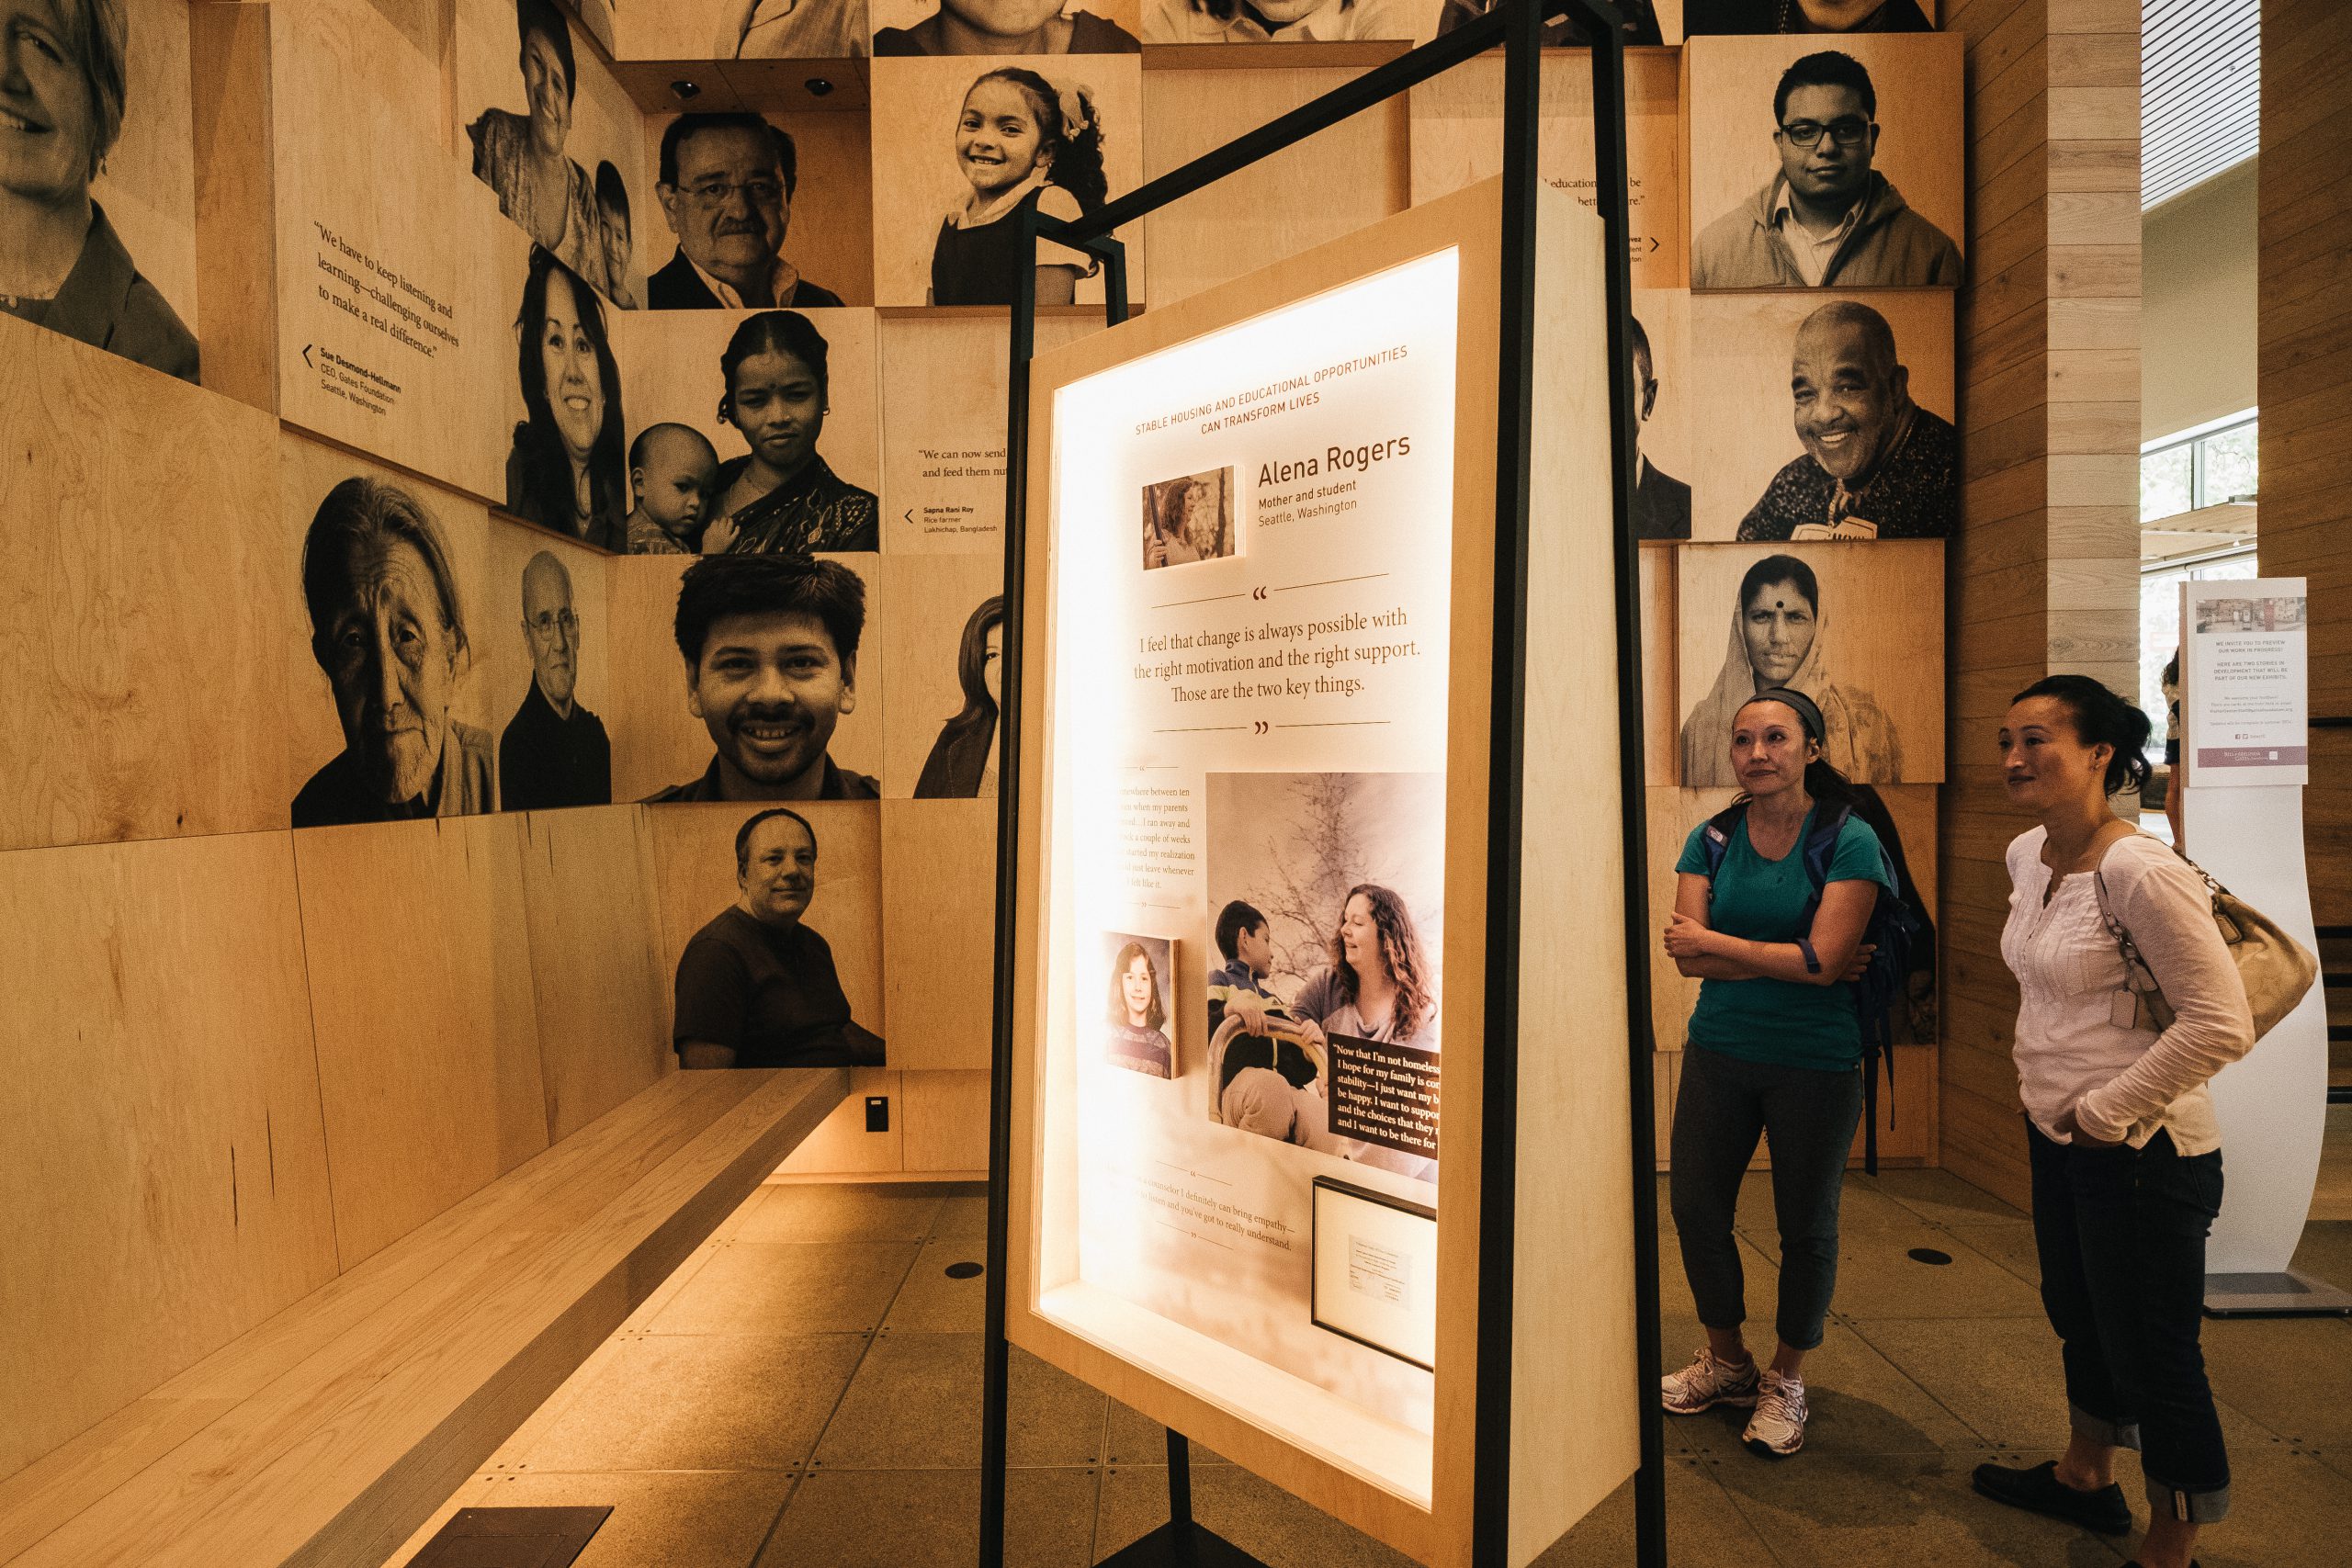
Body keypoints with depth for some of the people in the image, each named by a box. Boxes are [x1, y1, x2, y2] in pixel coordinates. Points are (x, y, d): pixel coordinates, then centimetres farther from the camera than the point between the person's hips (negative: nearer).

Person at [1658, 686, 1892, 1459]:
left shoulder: (1849, 841, -11)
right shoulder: (1711, 839, -1)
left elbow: (1823, 960, -21)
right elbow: (1688, 958, -10)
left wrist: (1712, 941, -14)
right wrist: (1793, 961, -18)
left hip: (1816, 1062, -3)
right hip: (1719, 1052, 4)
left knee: (1806, 1224, 12)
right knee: (1695, 1208, 10)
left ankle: (1785, 1380, 35)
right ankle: (1727, 1362, 35)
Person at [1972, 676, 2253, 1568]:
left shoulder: (2140, 872, -23)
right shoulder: (2027, 855, 3)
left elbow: (2222, 1025, -24)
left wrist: (2108, 1109, -18)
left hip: (2140, 1152, -8)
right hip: (2055, 1135, 9)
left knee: (2152, 1359, 7)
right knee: (2077, 1317, 25)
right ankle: (2086, 1477, 46)